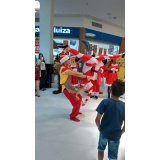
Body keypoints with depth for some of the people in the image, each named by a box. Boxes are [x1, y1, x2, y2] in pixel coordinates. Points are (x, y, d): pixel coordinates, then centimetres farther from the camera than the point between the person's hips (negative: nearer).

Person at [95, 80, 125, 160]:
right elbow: (125, 125, -10)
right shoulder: (124, 106, -14)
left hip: (104, 132, 0)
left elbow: (97, 119, -19)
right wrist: (120, 133, 8)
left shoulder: (105, 102, -19)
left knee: (101, 149, 29)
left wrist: (100, 128, 1)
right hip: (116, 135, 1)